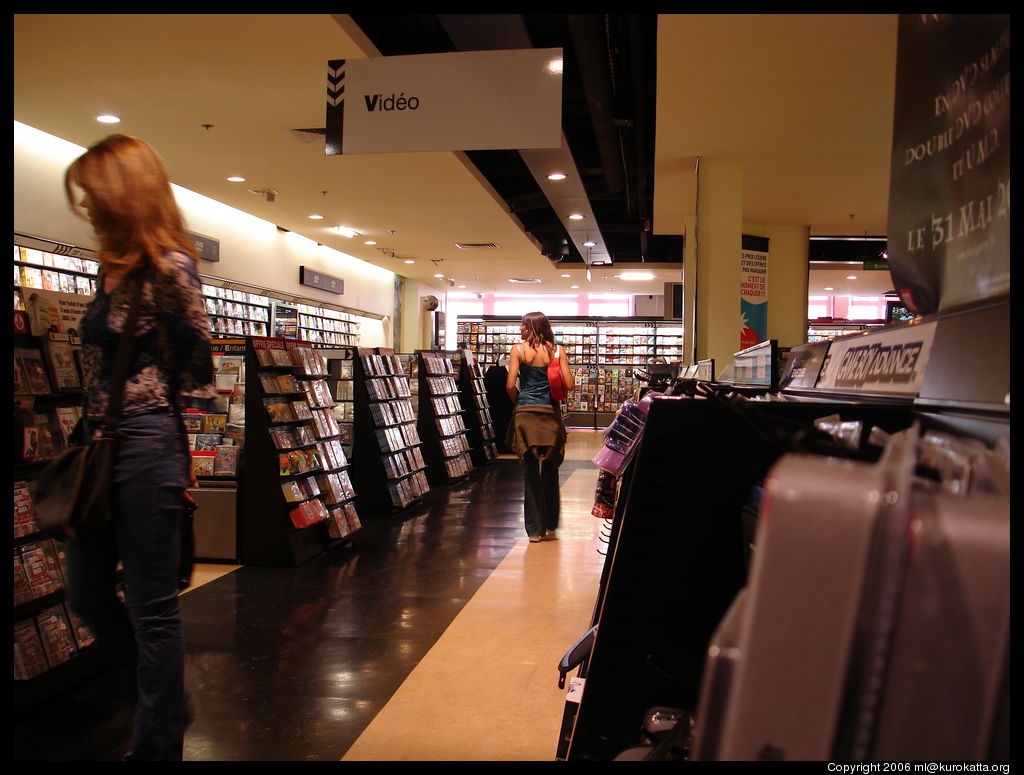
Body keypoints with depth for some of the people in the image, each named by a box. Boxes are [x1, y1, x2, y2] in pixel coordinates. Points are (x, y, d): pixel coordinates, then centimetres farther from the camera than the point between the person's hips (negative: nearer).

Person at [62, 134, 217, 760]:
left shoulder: (169, 267, -13)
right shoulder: (114, 267, 13)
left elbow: (197, 376, -12)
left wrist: (179, 459, -7)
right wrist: (91, 438, 13)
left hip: (145, 450, -9)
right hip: (101, 451, 10)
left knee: (151, 608, 3)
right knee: (89, 598, 19)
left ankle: (159, 744, 21)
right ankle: (162, 704, 39)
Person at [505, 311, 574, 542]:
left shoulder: (518, 350, -2)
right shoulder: (557, 350, 1)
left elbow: (510, 386, -9)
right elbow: (569, 385, -4)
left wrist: (519, 402, 10)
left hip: (526, 413, -1)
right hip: (551, 414, 1)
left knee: (531, 472, 5)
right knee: (550, 472, 13)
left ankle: (535, 529, 9)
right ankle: (550, 526, 21)